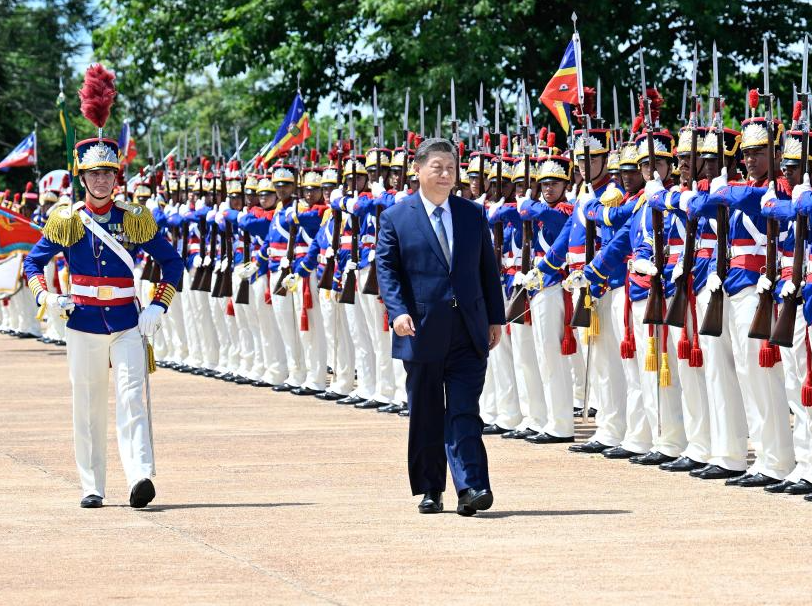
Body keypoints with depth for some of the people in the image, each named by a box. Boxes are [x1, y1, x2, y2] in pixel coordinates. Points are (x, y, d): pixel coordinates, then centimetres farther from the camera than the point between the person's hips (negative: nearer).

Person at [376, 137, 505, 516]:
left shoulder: (473, 214, 11)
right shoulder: (396, 218, 2)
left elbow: (488, 268, 14)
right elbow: (387, 269, -3)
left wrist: (495, 319, 10)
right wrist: (398, 311, -18)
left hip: (468, 333, 1)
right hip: (422, 332, -1)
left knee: (464, 412, -7)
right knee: (426, 416, 7)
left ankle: (471, 488, -13)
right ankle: (430, 491, 15)